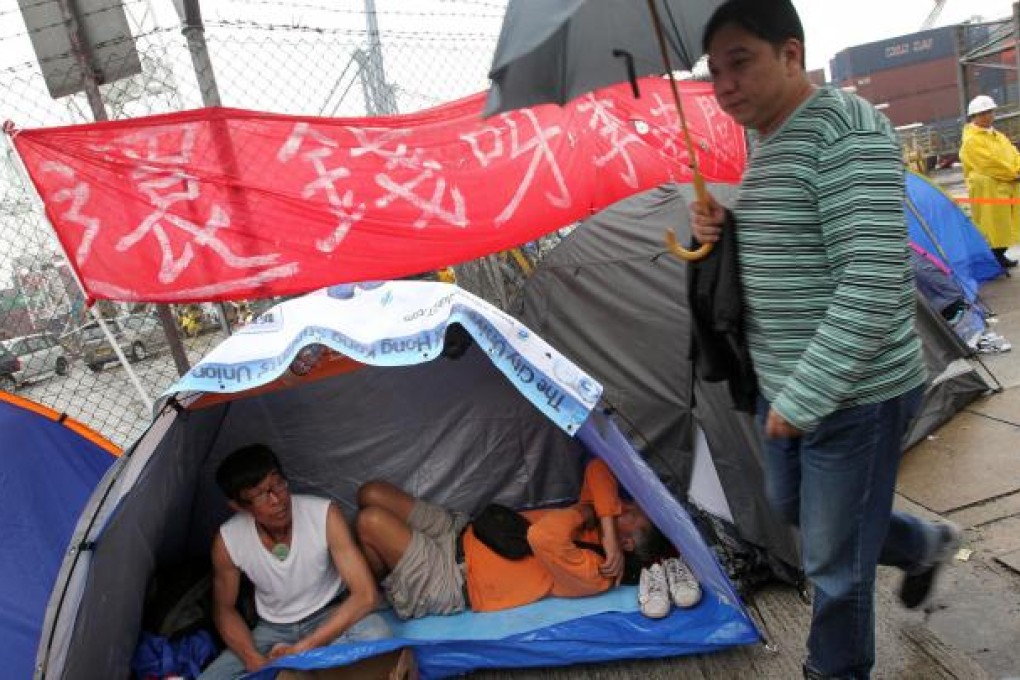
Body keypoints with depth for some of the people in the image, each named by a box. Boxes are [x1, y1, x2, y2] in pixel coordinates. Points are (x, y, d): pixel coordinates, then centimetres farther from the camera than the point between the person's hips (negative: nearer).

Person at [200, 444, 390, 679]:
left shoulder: (324, 514, -26)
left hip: (330, 616, -2)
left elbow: (365, 594, -26)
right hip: (273, 630, 2)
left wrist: (300, 649, -28)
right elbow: (224, 609, 0)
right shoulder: (227, 541, -18)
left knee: (375, 632, -34)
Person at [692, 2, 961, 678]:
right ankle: (925, 543, 50)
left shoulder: (846, 129, -20)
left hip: (851, 395, -9)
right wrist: (725, 231, -1)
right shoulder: (768, 143, 9)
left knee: (834, 564, 7)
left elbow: (871, 286, -26)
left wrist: (803, 398, -24)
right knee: (795, 509, 27)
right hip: (786, 388, 9)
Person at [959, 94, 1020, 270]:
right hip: (988, 190, -9)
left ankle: (1000, 257, 22)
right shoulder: (971, 141, -12)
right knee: (993, 226, -6)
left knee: (1005, 225, 12)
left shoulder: (998, 135, 18)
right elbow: (991, 163, -17)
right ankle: (994, 261, 2)